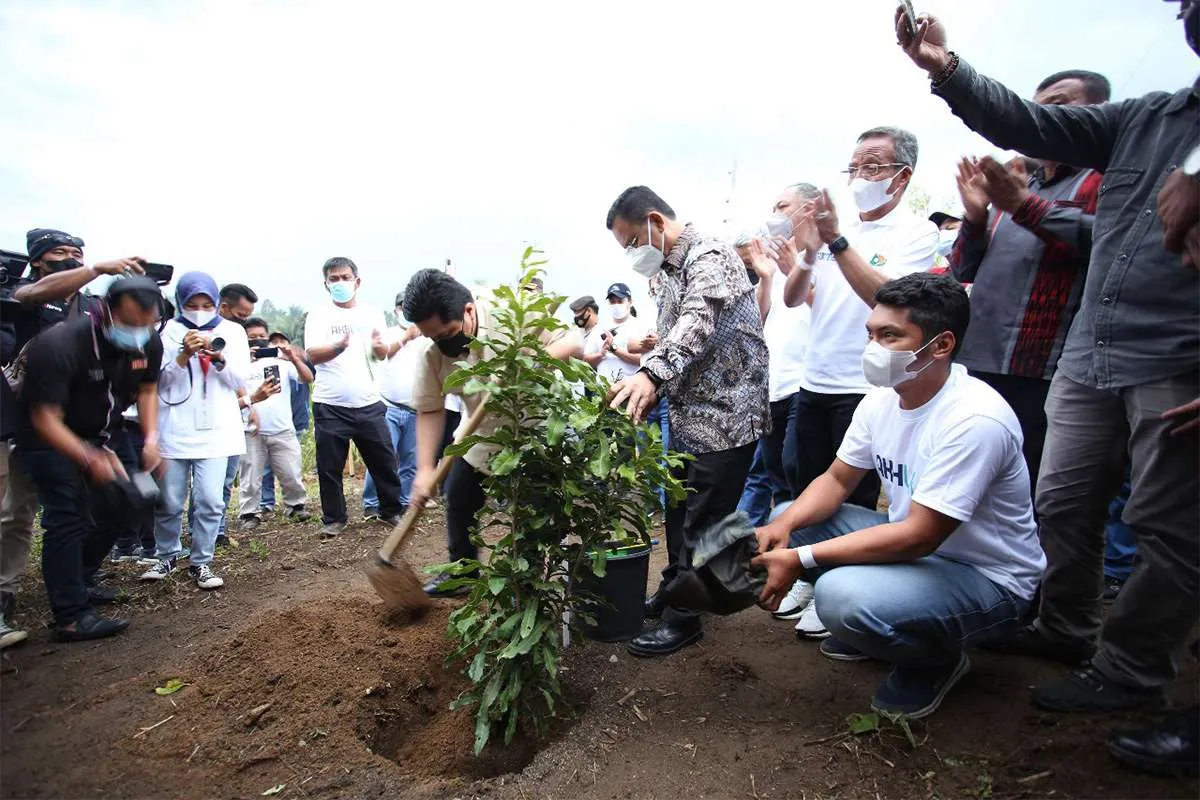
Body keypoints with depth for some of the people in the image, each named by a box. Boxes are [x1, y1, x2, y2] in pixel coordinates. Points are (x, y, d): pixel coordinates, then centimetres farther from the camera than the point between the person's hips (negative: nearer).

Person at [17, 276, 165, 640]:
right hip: (50, 439, -6)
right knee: (68, 518, -13)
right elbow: (45, 419, -29)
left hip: (95, 436, 7)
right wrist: (90, 459, -41)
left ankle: (79, 582, 28)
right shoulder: (60, 344, -31)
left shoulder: (149, 343, -13)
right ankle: (71, 617, -9)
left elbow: (147, 388, 5)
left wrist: (151, 439, -9)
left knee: (113, 508, 8)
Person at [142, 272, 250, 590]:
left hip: (215, 430, 0)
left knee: (210, 501, -6)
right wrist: (185, 355, -18)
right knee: (169, 502, 9)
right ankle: (166, 556, 31)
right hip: (174, 430, 0)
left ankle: (201, 562, 9)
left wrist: (218, 357, -17)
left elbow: (239, 379, 0)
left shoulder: (233, 331, 6)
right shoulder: (171, 330, 4)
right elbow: (161, 379, -1)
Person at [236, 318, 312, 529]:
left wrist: (294, 359, -19)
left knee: (291, 474, 7)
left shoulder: (282, 360, 8)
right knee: (250, 477, 4)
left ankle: (295, 505, 23)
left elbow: (308, 379, -3)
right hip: (252, 432, -1)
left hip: (283, 430, 1)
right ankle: (248, 514, 14)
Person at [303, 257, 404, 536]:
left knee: (384, 460, 6)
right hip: (330, 406, -2)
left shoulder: (372, 315, 11)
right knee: (330, 467, 3)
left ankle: (391, 510, 20)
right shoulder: (318, 316, 3)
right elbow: (313, 355, -11)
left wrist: (379, 345, -20)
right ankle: (334, 519, 17)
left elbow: (383, 355, 5)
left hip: (369, 403, 2)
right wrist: (339, 346, -32)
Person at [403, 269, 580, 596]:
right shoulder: (433, 352, -15)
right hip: (484, 433, 5)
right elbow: (429, 410, -11)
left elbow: (570, 344, -26)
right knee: (459, 498, 12)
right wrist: (425, 469, -20)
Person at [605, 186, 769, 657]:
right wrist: (648, 393, 7)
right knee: (679, 511, 19)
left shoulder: (709, 256, -16)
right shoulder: (662, 274, 13)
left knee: (702, 521, -1)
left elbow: (696, 326, -34)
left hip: (726, 414, -9)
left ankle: (684, 618, 13)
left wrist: (650, 373, -48)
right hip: (688, 414, 9)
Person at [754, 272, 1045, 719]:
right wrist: (784, 526, -16)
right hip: (913, 543, 8)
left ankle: (937, 660, 1)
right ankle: (868, 627, 16)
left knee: (841, 595, -32)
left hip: (987, 577, -7)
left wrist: (801, 559, -29)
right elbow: (837, 480, 4)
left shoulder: (974, 420, -30)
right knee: (787, 521, -2)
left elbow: (917, 537, -30)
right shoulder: (882, 397, -5)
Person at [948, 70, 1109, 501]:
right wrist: (975, 217, 6)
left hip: (1044, 378, -6)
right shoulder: (1013, 185, 24)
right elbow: (962, 270, 22)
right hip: (975, 367, 6)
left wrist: (1024, 204, -15)